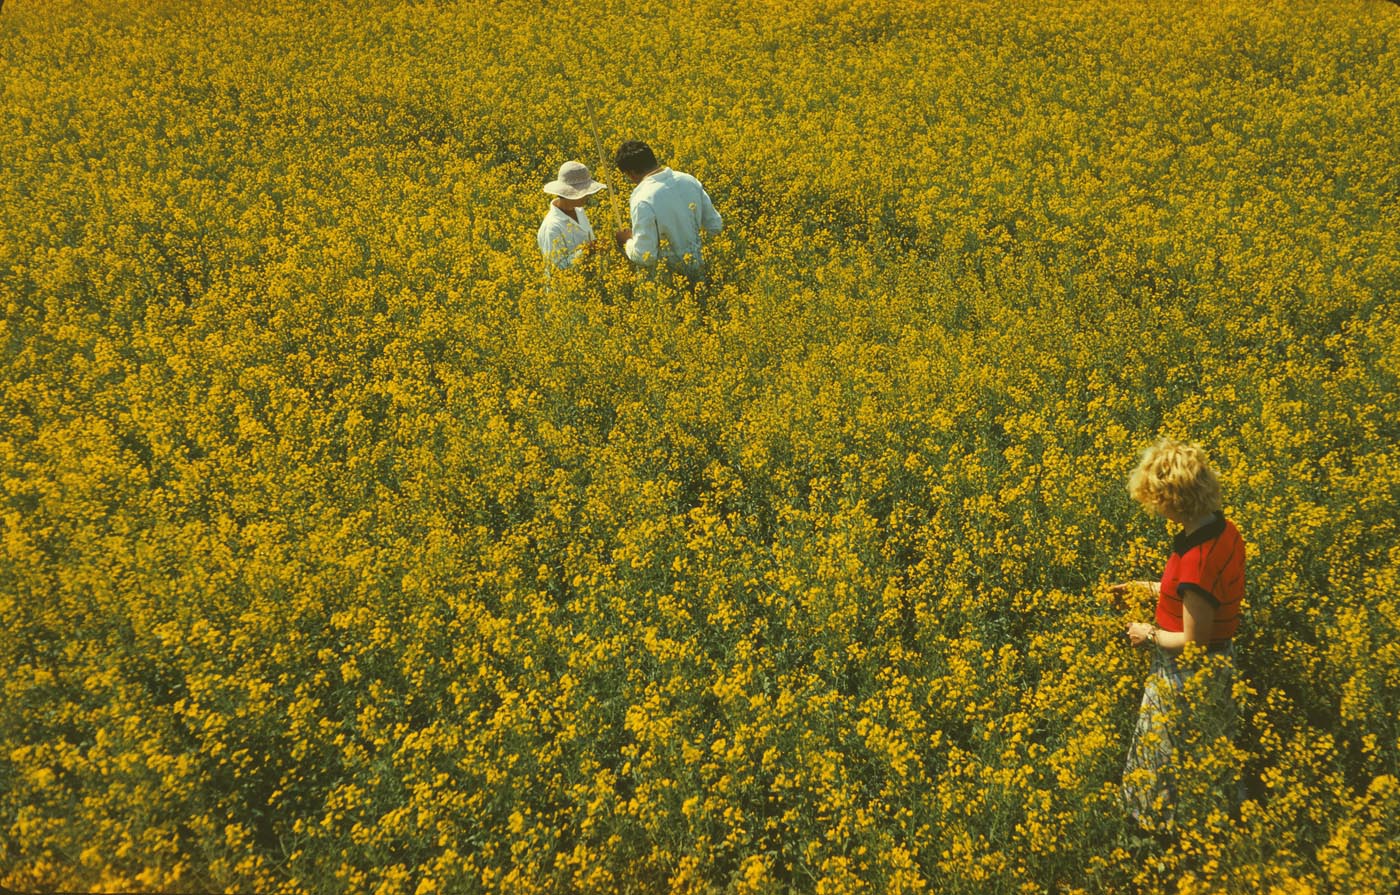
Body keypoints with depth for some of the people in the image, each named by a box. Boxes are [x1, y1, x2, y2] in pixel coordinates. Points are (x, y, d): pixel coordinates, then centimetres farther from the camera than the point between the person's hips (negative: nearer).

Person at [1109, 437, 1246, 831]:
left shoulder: (1197, 557, -33)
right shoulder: (1224, 530, -5)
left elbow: (1192, 641, -25)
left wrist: (1150, 635, -8)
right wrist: (1148, 588, 13)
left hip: (1188, 678, -9)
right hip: (1219, 665, 9)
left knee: (1176, 769, 12)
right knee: (1209, 768, 25)